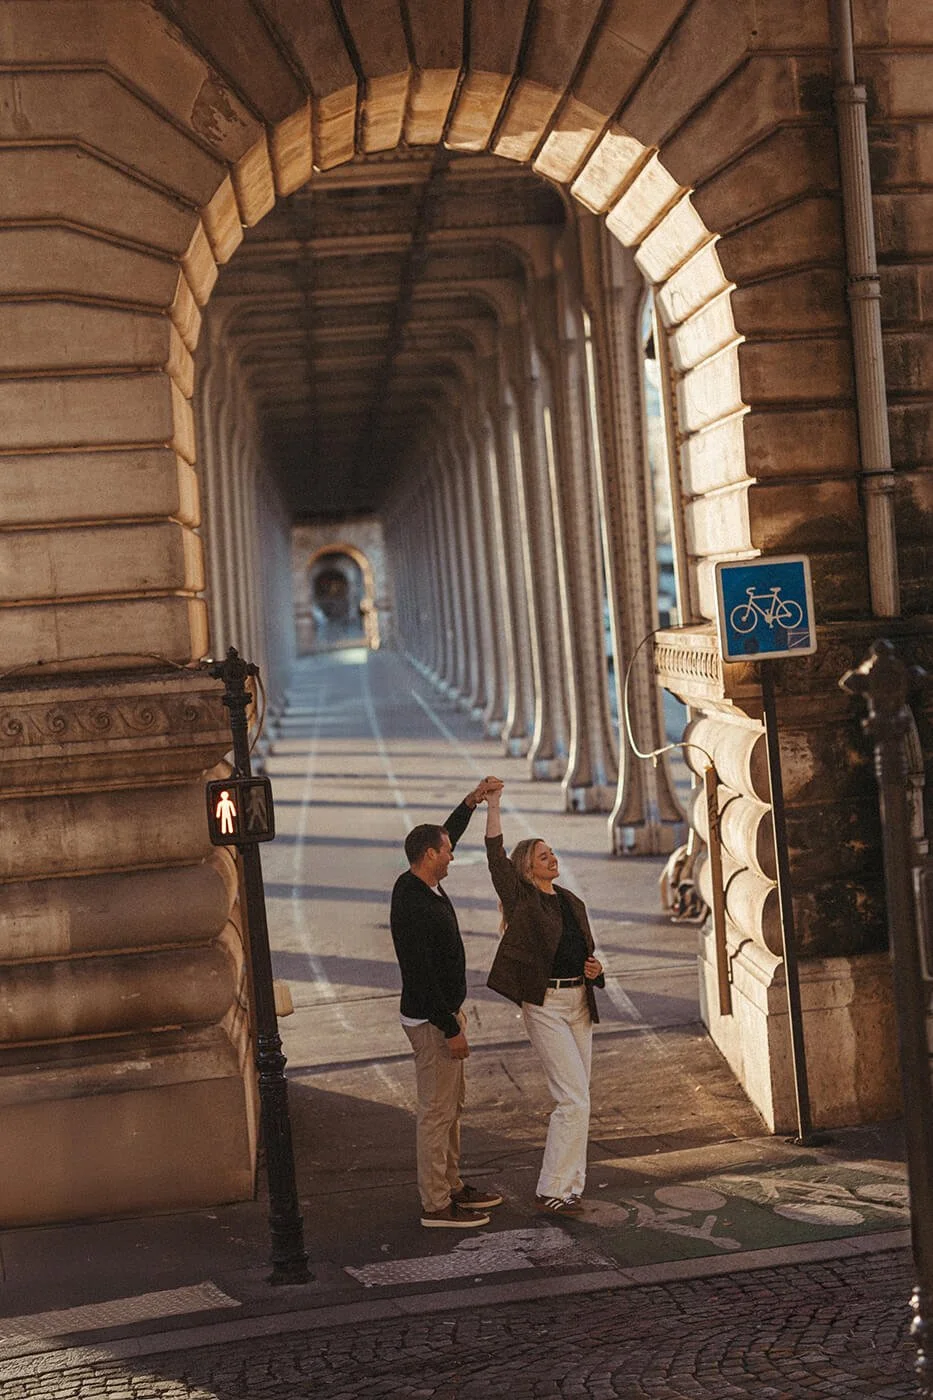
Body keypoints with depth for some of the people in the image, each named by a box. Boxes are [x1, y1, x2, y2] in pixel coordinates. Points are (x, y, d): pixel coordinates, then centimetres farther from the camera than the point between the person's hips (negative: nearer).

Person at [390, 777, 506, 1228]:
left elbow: (446, 834, 23)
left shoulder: (422, 885, 4)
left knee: (450, 1106, 18)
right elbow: (422, 974, -26)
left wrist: (473, 800, 17)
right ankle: (436, 1206, 4)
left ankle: (452, 1186, 29)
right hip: (431, 1019, -10)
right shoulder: (414, 906, -25)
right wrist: (450, 1029, -23)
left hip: (444, 1012, 10)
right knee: (436, 1112, -3)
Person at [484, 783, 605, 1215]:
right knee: (574, 1098, -12)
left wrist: (594, 969, 2)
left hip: (578, 1002, 7)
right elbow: (495, 854, -15)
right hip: (545, 1004, -7)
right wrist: (492, 804, -18)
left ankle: (569, 1185, 17)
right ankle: (551, 1192, -5)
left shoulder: (572, 903, 14)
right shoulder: (522, 898, -4)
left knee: (573, 1099, 9)